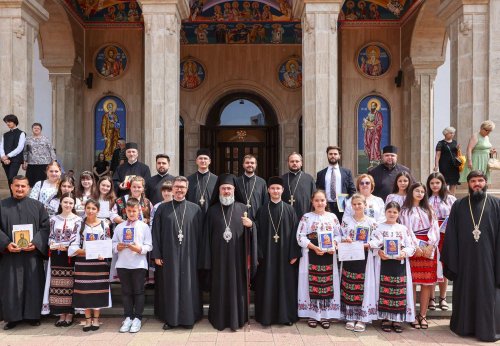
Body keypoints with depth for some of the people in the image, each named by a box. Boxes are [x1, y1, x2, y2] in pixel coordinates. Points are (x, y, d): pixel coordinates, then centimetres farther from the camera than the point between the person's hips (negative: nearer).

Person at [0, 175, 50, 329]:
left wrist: (36, 243, -13)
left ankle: (32, 315, 14)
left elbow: (45, 227, 1)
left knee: (33, 285, 3)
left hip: (32, 253, 0)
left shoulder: (37, 206, 6)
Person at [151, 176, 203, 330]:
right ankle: (170, 318, 18)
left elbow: (200, 234, 3)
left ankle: (188, 318, 16)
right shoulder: (163, 208, 3)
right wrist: (156, 255, -3)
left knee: (188, 286, 5)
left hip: (189, 256, 0)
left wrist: (200, 256, -1)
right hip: (169, 255, 0)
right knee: (170, 286, 6)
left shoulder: (195, 209, 3)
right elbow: (156, 232, 2)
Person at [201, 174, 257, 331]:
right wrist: (207, 259, -2)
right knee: (220, 287, 6)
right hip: (219, 256, 0)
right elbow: (207, 235, 3)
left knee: (237, 285, 5)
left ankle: (237, 319, 17)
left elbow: (248, 233, 3)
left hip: (237, 256, 0)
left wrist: (251, 225, -21)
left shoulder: (242, 208, 3)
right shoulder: (212, 210, 4)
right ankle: (220, 319, 18)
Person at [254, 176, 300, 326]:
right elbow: (258, 233, 0)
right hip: (267, 253, 0)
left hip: (285, 253, 0)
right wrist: (258, 254, -6)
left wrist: (294, 254, -6)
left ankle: (286, 315, 17)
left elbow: (294, 232, -1)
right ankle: (266, 315, 15)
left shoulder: (289, 209, 2)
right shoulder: (262, 210, 3)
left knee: (286, 284, 5)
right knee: (267, 285, 4)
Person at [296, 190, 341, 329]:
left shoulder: (332, 217, 7)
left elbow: (338, 235, 8)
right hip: (311, 255, -2)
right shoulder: (306, 217, 0)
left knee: (327, 284, 4)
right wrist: (314, 247, -17)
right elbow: (300, 237, -5)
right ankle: (312, 315, 10)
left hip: (328, 255, 2)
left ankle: (325, 315, 13)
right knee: (312, 284, 0)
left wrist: (333, 246, -12)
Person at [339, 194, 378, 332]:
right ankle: (350, 317, 11)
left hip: (365, 257, -1)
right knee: (349, 286, 2)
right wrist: (344, 240, -15)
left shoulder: (371, 222, 2)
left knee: (363, 286, -1)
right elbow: (339, 236, 5)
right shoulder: (346, 220, 6)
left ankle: (362, 318, 8)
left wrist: (367, 245, -17)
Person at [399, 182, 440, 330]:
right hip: (413, 248, -3)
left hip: (429, 249, 3)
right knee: (412, 282, -4)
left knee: (427, 283, 2)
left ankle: (423, 315, 9)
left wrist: (430, 246, -8)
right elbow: (406, 230, -4)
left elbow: (434, 229, 6)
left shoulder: (428, 211, 17)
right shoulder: (405, 211, 6)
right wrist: (417, 247, -14)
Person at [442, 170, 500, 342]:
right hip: (464, 258, 2)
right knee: (464, 292, 9)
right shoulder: (458, 205, 6)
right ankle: (464, 326, 22)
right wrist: (450, 260, -3)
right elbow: (451, 234, 3)